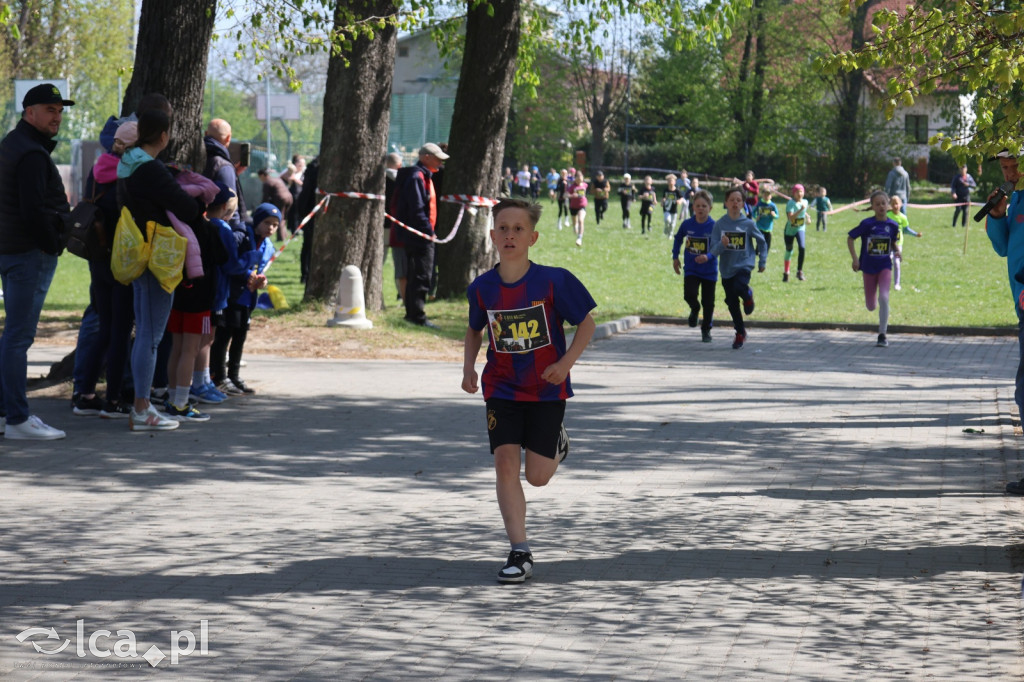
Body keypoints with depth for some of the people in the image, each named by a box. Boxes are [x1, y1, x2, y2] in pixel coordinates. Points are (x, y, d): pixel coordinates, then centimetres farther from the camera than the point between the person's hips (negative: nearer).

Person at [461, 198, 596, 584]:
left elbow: (586, 323, -4)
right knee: (505, 463, -12)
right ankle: (520, 553, -6)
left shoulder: (554, 281, -14)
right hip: (502, 389, 2)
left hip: (546, 390, -2)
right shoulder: (482, 288, -4)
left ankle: (556, 441, 38)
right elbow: (475, 329, 15)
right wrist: (469, 367, -1)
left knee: (538, 476, 1)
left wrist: (567, 361, -18)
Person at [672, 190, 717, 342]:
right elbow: (678, 238, 15)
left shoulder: (714, 227, -13)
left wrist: (707, 257, -34)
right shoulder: (687, 224, -4)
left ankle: (706, 330, 27)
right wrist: (675, 257, 13)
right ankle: (695, 310, 17)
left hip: (709, 271, -1)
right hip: (691, 269, 1)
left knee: (708, 302, 5)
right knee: (689, 294, -19)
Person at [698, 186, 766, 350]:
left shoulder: (748, 224, -6)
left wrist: (762, 261, 7)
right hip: (726, 269, 2)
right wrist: (721, 245, -27)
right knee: (732, 303, 9)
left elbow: (761, 242, 9)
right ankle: (740, 333, 29)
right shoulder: (719, 224, -3)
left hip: (744, 265, -2)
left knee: (739, 287, -32)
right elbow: (714, 249, -6)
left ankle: (748, 295, 5)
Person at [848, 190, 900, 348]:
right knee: (870, 306, 8)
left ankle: (882, 335, -11)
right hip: (868, 267, 0)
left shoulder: (892, 225, -3)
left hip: (885, 266, 0)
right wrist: (855, 259, -10)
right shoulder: (867, 224, -11)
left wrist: (897, 250, -8)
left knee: (883, 298, -18)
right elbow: (850, 238, -3)